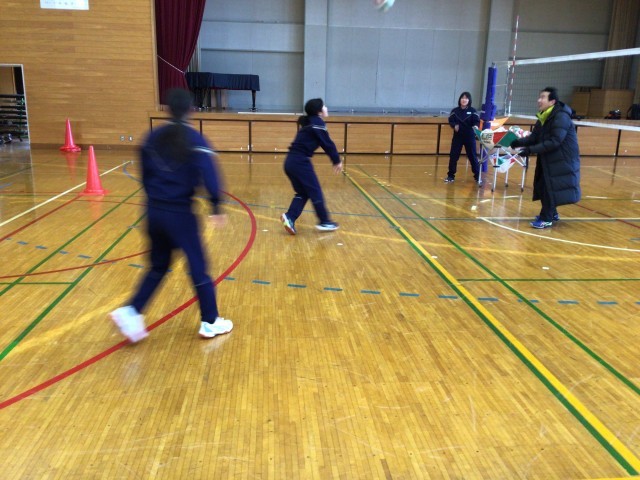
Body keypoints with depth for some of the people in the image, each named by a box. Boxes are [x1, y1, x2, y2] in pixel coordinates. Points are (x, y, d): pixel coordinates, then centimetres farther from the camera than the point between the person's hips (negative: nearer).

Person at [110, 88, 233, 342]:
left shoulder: (153, 138, 6)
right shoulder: (195, 140, -10)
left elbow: (145, 174, 12)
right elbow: (209, 177, -18)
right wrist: (216, 208, -10)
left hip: (154, 212, 5)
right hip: (180, 214, -5)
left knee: (158, 266, 22)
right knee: (198, 268, 8)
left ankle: (131, 311, 11)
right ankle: (210, 322, 19)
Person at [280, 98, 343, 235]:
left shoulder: (308, 123, 22)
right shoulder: (317, 123, -6)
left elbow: (325, 143, 24)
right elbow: (328, 144, -5)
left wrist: (334, 161, 25)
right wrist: (337, 161, 7)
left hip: (291, 161, 9)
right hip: (300, 162, -9)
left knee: (302, 193, 16)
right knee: (315, 192, 3)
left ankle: (289, 217, 0)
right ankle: (324, 222, 13)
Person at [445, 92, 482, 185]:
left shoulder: (472, 111, -2)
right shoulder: (455, 111, 2)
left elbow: (477, 121, -8)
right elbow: (451, 121, 1)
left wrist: (475, 126, -30)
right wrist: (454, 125, -20)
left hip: (469, 137, -1)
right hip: (457, 136, 1)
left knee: (472, 156, 3)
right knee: (453, 156, 1)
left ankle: (477, 176, 14)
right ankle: (451, 176, 14)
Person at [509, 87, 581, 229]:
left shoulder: (561, 117, -22)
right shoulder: (543, 117, 6)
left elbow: (554, 141, -28)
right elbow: (534, 137, 5)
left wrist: (531, 150, -32)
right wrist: (518, 142, -13)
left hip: (562, 161, -9)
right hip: (549, 159, 9)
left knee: (550, 188, -8)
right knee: (542, 186, 14)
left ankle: (546, 219, 3)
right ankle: (552, 213, 31)